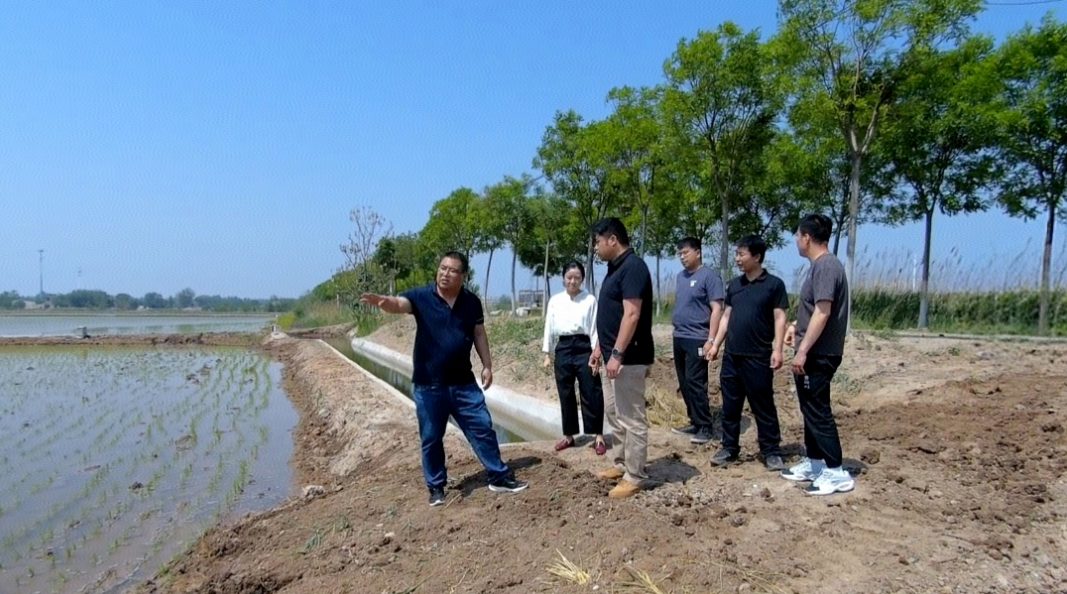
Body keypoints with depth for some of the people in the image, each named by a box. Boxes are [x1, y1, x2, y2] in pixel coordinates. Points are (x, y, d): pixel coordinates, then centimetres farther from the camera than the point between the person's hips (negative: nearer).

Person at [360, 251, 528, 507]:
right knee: (431, 438, 9)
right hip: (428, 384, -2)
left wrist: (487, 365, 6)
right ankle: (436, 487, 25)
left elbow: (479, 335, 10)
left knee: (483, 428, 7)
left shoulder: (472, 302, 1)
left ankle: (499, 477, 22)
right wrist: (383, 302, -50)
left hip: (463, 382, 2)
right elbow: (398, 304, -27)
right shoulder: (421, 296, -8)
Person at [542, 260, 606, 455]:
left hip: (583, 348, -3)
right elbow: (549, 328, 9)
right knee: (566, 395, 10)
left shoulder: (590, 300, -2)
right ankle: (568, 436, 23)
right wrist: (547, 354, 8)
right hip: (563, 350, 3)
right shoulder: (555, 301, 5)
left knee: (591, 394, 1)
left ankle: (598, 436, 12)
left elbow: (595, 328, -2)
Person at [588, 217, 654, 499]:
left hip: (629, 358, -11)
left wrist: (617, 354, -26)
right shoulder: (615, 268, 14)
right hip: (615, 355, 11)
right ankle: (621, 464, 32)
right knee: (613, 412, 19)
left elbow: (632, 315, -24)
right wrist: (599, 348, 21)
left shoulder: (633, 267, -18)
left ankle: (635, 477, 9)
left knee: (632, 418, -1)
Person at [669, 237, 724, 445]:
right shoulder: (681, 276, 14)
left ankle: (705, 427, 2)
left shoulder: (709, 276, -8)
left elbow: (716, 309, -12)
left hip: (696, 339, -8)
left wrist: (711, 340, -18)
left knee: (695, 383, -7)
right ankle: (694, 422, 21)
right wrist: (677, 330, 16)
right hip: (679, 337, 8)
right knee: (684, 383, 11)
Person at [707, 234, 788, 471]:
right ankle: (729, 448, 21)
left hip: (758, 357, -5)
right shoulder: (734, 284, 11)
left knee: (763, 407, 3)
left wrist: (777, 349, -14)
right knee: (730, 406, 10)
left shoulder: (774, 284, -4)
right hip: (731, 356, 5)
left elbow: (779, 318, -6)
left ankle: (771, 452, 15)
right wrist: (716, 344, 10)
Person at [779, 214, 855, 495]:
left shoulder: (826, 266, -18)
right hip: (813, 354, 10)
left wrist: (802, 351, -24)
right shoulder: (819, 265, 13)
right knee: (810, 410, 16)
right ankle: (814, 463, 26)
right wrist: (796, 325, 24)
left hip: (819, 355, -10)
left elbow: (822, 313, -24)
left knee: (818, 412, -4)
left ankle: (837, 473, 4)